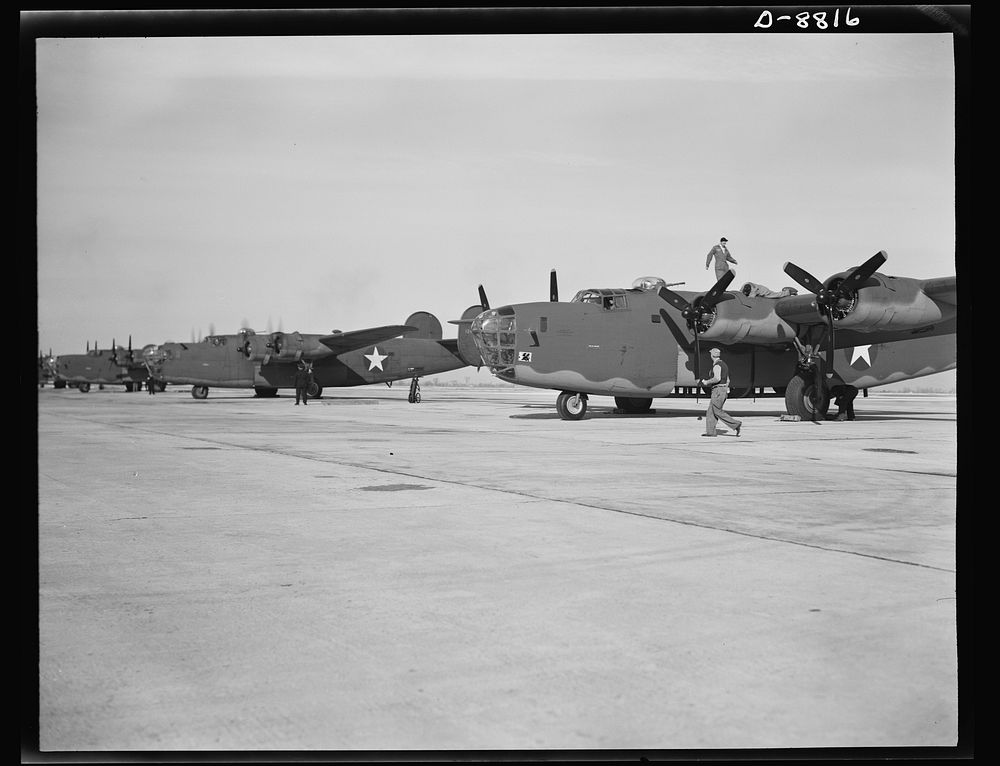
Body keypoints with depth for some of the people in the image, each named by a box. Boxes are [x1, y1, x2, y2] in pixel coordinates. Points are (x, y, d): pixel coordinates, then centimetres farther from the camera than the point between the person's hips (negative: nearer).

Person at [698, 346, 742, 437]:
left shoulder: (717, 365, -13)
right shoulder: (724, 365, 17)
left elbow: (717, 378, -27)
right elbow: (727, 380, 21)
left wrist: (707, 382, -11)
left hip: (718, 391, -10)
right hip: (724, 390, 10)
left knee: (718, 412, -6)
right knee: (711, 411, 10)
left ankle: (736, 424, -10)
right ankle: (710, 431, 8)